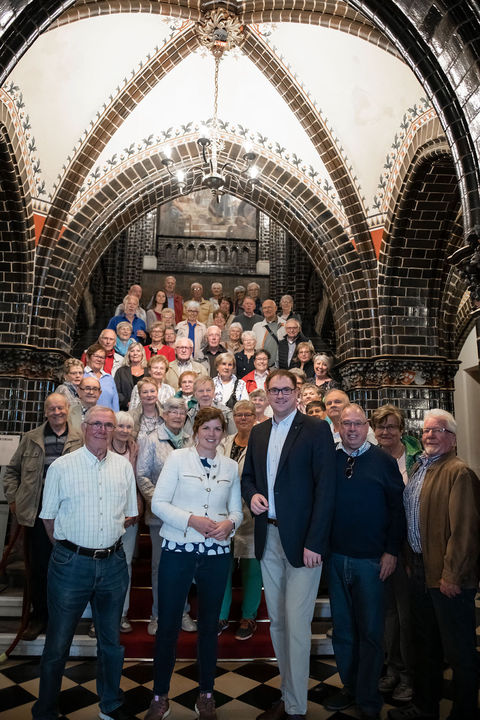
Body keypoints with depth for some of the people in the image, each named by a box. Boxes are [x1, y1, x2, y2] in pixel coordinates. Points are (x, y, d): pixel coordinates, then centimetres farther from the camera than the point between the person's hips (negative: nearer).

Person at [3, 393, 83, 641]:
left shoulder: (81, 440, 2)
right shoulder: (30, 439, 6)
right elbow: (12, 470, 13)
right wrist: (12, 498, 5)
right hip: (37, 511, 1)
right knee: (38, 565, 10)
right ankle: (39, 616, 27)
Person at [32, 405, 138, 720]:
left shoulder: (124, 466, 3)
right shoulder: (62, 466, -5)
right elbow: (49, 517, 2)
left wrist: (109, 535, 4)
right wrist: (68, 547, 0)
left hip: (113, 562, 3)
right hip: (72, 562, -3)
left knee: (112, 640, 18)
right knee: (58, 641, 9)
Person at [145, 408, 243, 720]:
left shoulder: (231, 466, 6)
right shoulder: (178, 458, -3)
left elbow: (237, 510, 10)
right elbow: (158, 503, -7)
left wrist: (229, 523, -12)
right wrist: (191, 520, -18)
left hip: (217, 553, 3)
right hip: (178, 551, -2)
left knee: (209, 625, 15)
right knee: (168, 624, 7)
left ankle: (206, 694, 34)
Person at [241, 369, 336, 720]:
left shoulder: (317, 429, -8)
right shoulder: (258, 432, 10)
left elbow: (326, 487, -12)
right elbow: (248, 475, 19)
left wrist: (314, 542, -17)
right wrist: (252, 494, -5)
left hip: (302, 540, -6)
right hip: (268, 537, 6)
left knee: (297, 625, -1)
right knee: (277, 622, 16)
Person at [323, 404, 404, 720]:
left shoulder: (384, 461, -4)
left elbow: (397, 508, -4)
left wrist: (392, 551, -7)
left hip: (371, 560, -2)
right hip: (336, 557, 3)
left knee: (370, 631, 8)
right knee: (342, 628, 15)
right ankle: (349, 686, 35)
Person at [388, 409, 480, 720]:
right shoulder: (418, 468, 10)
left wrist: (452, 575, -20)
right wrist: (411, 562, 13)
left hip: (447, 577, -8)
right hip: (420, 571, 9)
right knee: (425, 644, 22)